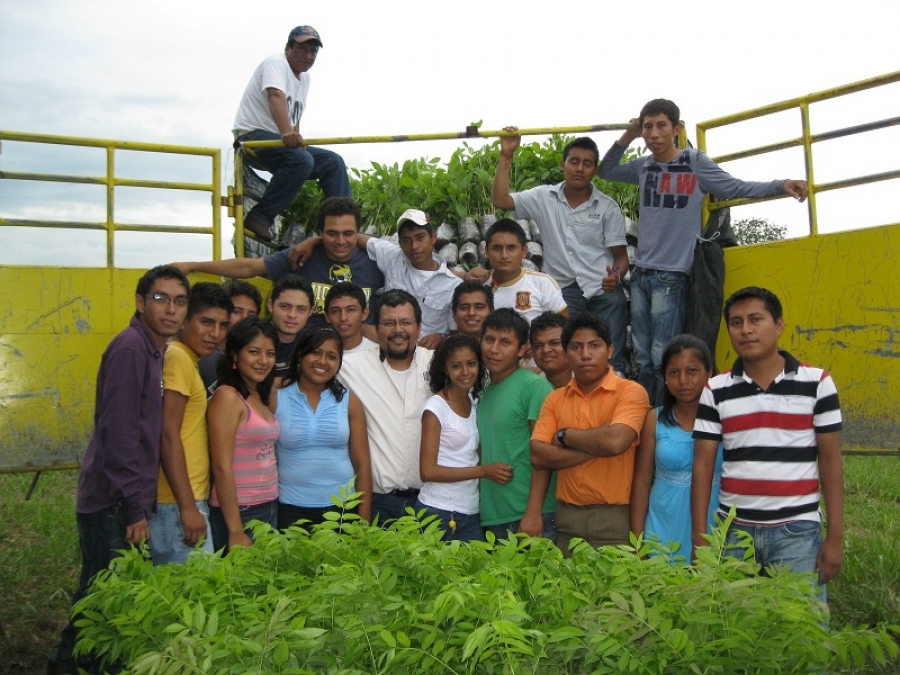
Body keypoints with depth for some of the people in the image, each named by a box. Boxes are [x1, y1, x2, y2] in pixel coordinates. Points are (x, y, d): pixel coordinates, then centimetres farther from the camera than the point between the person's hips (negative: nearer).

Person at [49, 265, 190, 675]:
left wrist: (139, 504, 13)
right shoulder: (130, 346, -16)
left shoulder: (155, 350, 12)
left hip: (122, 505, 9)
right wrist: (135, 508, -19)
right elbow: (118, 433, -21)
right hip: (113, 506, -9)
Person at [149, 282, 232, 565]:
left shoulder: (188, 360, 15)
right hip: (177, 507, -10)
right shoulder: (177, 357, -12)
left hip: (188, 501, 10)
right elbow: (168, 436, -18)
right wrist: (188, 507, -18)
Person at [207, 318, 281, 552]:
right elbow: (221, 467, -17)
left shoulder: (262, 397, 9)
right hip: (239, 512, -7)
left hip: (270, 509, 8)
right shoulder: (227, 396, -13)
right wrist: (236, 531, -18)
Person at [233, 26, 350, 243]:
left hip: (280, 139, 9)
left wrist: (295, 137, 2)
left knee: (333, 162, -2)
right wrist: (287, 133, -46)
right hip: (253, 135, -9)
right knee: (301, 160, -34)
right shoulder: (276, 62, -9)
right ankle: (259, 217, -29)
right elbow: (276, 96, -29)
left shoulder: (304, 77, 18)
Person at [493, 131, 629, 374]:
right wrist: (506, 156, -7)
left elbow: (621, 255, 3)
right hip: (563, 292, 1)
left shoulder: (608, 207, 3)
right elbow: (500, 200, -4)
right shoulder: (543, 198, 5)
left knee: (610, 360, 0)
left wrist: (616, 276, -19)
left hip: (605, 292, 0)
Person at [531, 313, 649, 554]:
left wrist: (564, 436, -7)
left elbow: (616, 442, -22)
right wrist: (597, 446, -12)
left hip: (614, 518, -4)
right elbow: (539, 456, -4)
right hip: (566, 516, 4)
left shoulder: (631, 391, -6)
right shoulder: (555, 399, 8)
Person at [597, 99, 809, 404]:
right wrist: (627, 136, 11)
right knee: (642, 359, 9)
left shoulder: (695, 161, -1)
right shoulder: (642, 166, 11)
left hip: (671, 276, -5)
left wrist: (780, 185, -8)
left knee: (663, 359, -10)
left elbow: (736, 188, 4)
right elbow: (605, 170, 24)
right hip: (640, 274, 5)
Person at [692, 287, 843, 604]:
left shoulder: (816, 383, 0)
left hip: (798, 533, -1)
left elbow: (830, 461, 1)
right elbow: (703, 465, 2)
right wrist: (700, 539, -2)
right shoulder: (715, 391, 3)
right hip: (733, 532, 2)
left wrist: (835, 536, -2)